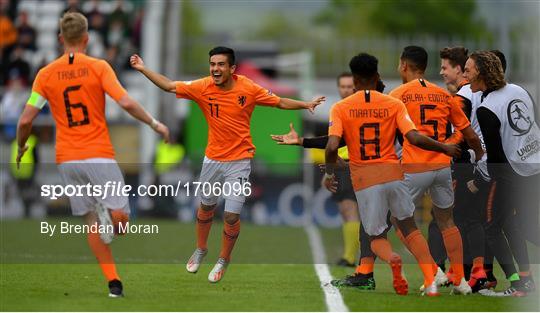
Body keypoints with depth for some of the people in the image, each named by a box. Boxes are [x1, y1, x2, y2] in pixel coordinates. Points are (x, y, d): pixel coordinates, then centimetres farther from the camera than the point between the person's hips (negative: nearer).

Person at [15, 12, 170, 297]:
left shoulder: (46, 74, 3)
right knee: (120, 217, 2)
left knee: (92, 223, 10)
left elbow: (25, 120, 1)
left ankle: (113, 282, 6)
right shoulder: (98, 67, -4)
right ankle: (106, 211, -26)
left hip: (66, 160, 3)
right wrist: (155, 124, 1)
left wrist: (21, 147, 20)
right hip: (99, 156, -3)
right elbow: (126, 103, -13)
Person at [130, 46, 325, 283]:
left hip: (239, 160, -2)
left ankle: (223, 260, 20)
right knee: (206, 207, 20)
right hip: (213, 159, 2)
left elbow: (280, 102, -2)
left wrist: (306, 104, -12)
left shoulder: (248, 88, -14)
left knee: (232, 216, -4)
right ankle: (200, 250, 45)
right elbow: (169, 86, -3)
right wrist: (143, 69, -8)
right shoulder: (203, 88, -11)